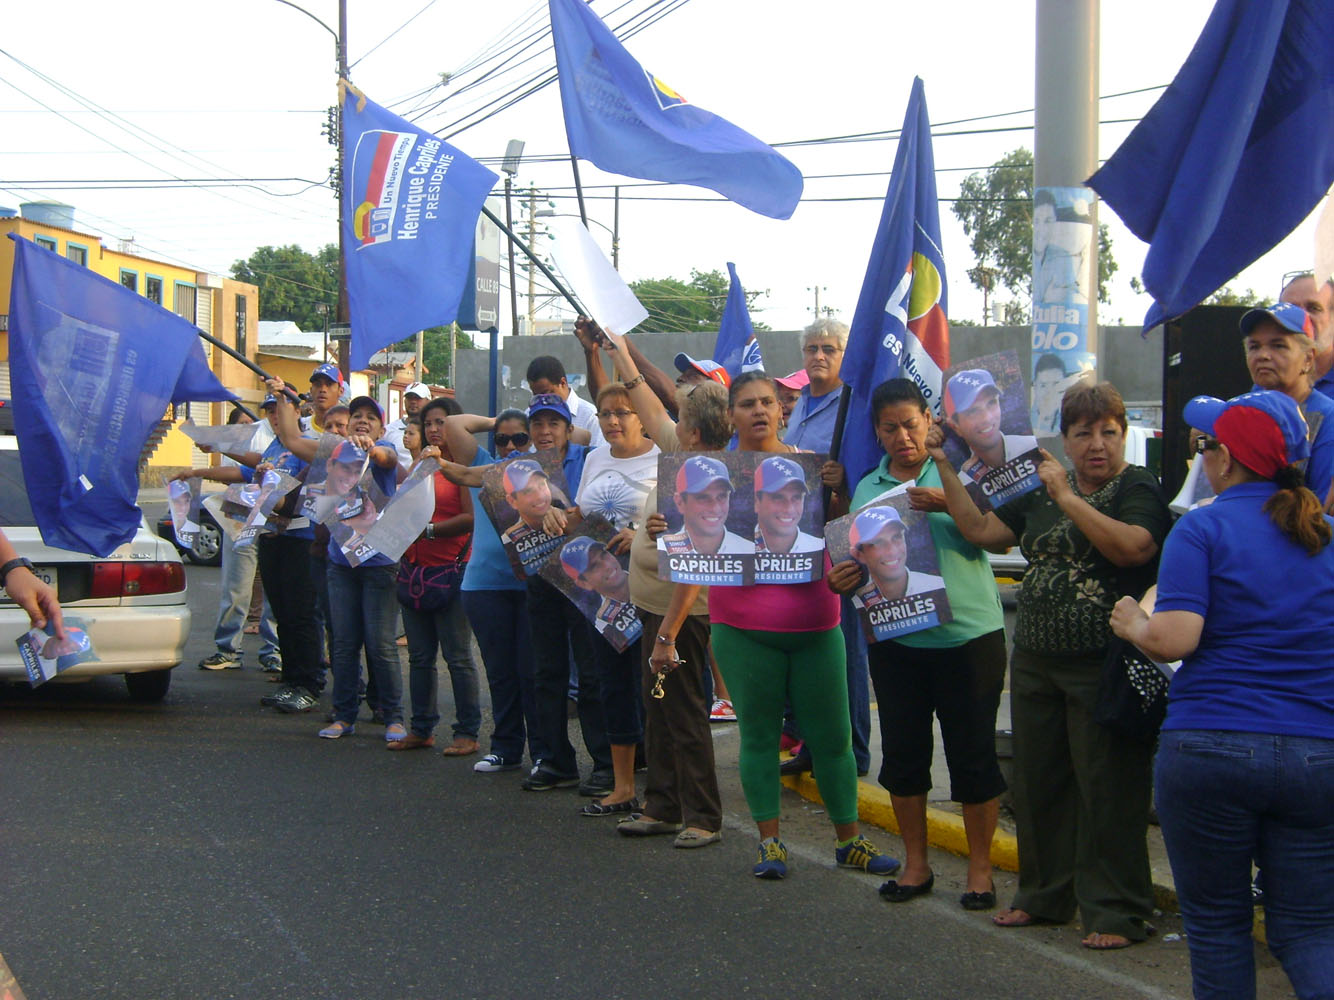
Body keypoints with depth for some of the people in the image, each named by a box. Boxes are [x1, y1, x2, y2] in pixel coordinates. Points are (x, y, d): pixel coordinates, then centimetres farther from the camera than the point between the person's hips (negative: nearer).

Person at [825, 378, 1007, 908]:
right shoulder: (868, 487, 10)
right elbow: (861, 558, 14)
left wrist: (951, 505, -27)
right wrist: (842, 579, -8)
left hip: (967, 634, -4)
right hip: (897, 640, 4)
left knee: (972, 753, 1)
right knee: (903, 753, 9)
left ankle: (980, 866, 14)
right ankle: (916, 863, 24)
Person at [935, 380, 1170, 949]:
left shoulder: (1139, 489, -7)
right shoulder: (1041, 491, 14)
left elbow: (1131, 546, -26)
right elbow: (981, 530, 15)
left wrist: (1067, 497, -22)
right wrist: (946, 467, 12)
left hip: (1104, 667, -7)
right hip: (1035, 663, 7)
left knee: (1107, 791, -3)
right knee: (1038, 783, 14)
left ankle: (1117, 913, 6)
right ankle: (1044, 896, 29)